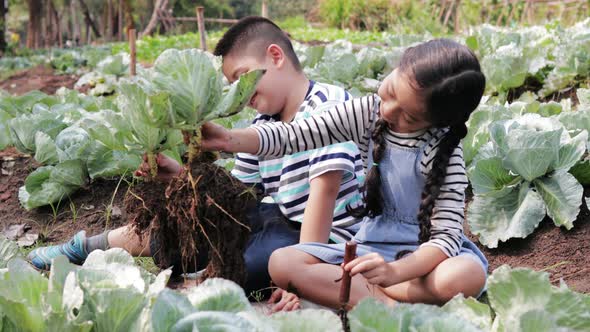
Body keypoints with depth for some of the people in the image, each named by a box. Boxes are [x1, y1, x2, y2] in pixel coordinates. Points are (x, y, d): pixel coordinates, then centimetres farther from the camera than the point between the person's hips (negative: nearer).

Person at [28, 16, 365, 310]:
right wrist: (181, 176, -6)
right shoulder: (262, 126, 7)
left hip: (323, 238, -8)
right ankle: (85, 249, 22)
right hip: (285, 220, 8)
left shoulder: (327, 104, -19)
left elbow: (325, 188, -27)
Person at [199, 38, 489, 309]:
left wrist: (394, 272, -40)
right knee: (282, 262, -19)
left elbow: (446, 235, -22)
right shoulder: (367, 113, -5)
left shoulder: (443, 150, -17)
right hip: (372, 245, 4)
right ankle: (388, 306, -29)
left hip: (427, 251, -3)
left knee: (467, 276, -39)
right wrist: (230, 139, -23)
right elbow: (294, 135, -6)